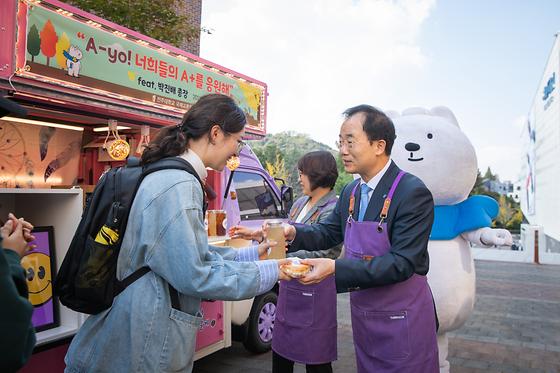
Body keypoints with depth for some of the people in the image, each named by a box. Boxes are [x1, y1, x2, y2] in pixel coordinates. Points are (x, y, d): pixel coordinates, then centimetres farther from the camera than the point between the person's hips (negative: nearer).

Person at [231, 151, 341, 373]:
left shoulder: (332, 210, -16)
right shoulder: (300, 203, 9)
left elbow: (318, 254, -23)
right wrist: (256, 235, 4)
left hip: (313, 290, -8)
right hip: (290, 285, 8)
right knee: (280, 353, 19)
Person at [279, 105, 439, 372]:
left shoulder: (413, 193, -20)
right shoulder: (350, 192, 2)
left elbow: (402, 263, -24)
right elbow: (329, 232, 12)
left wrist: (335, 268, -31)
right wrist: (294, 233, -9)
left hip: (402, 320, -6)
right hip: (362, 316, 7)